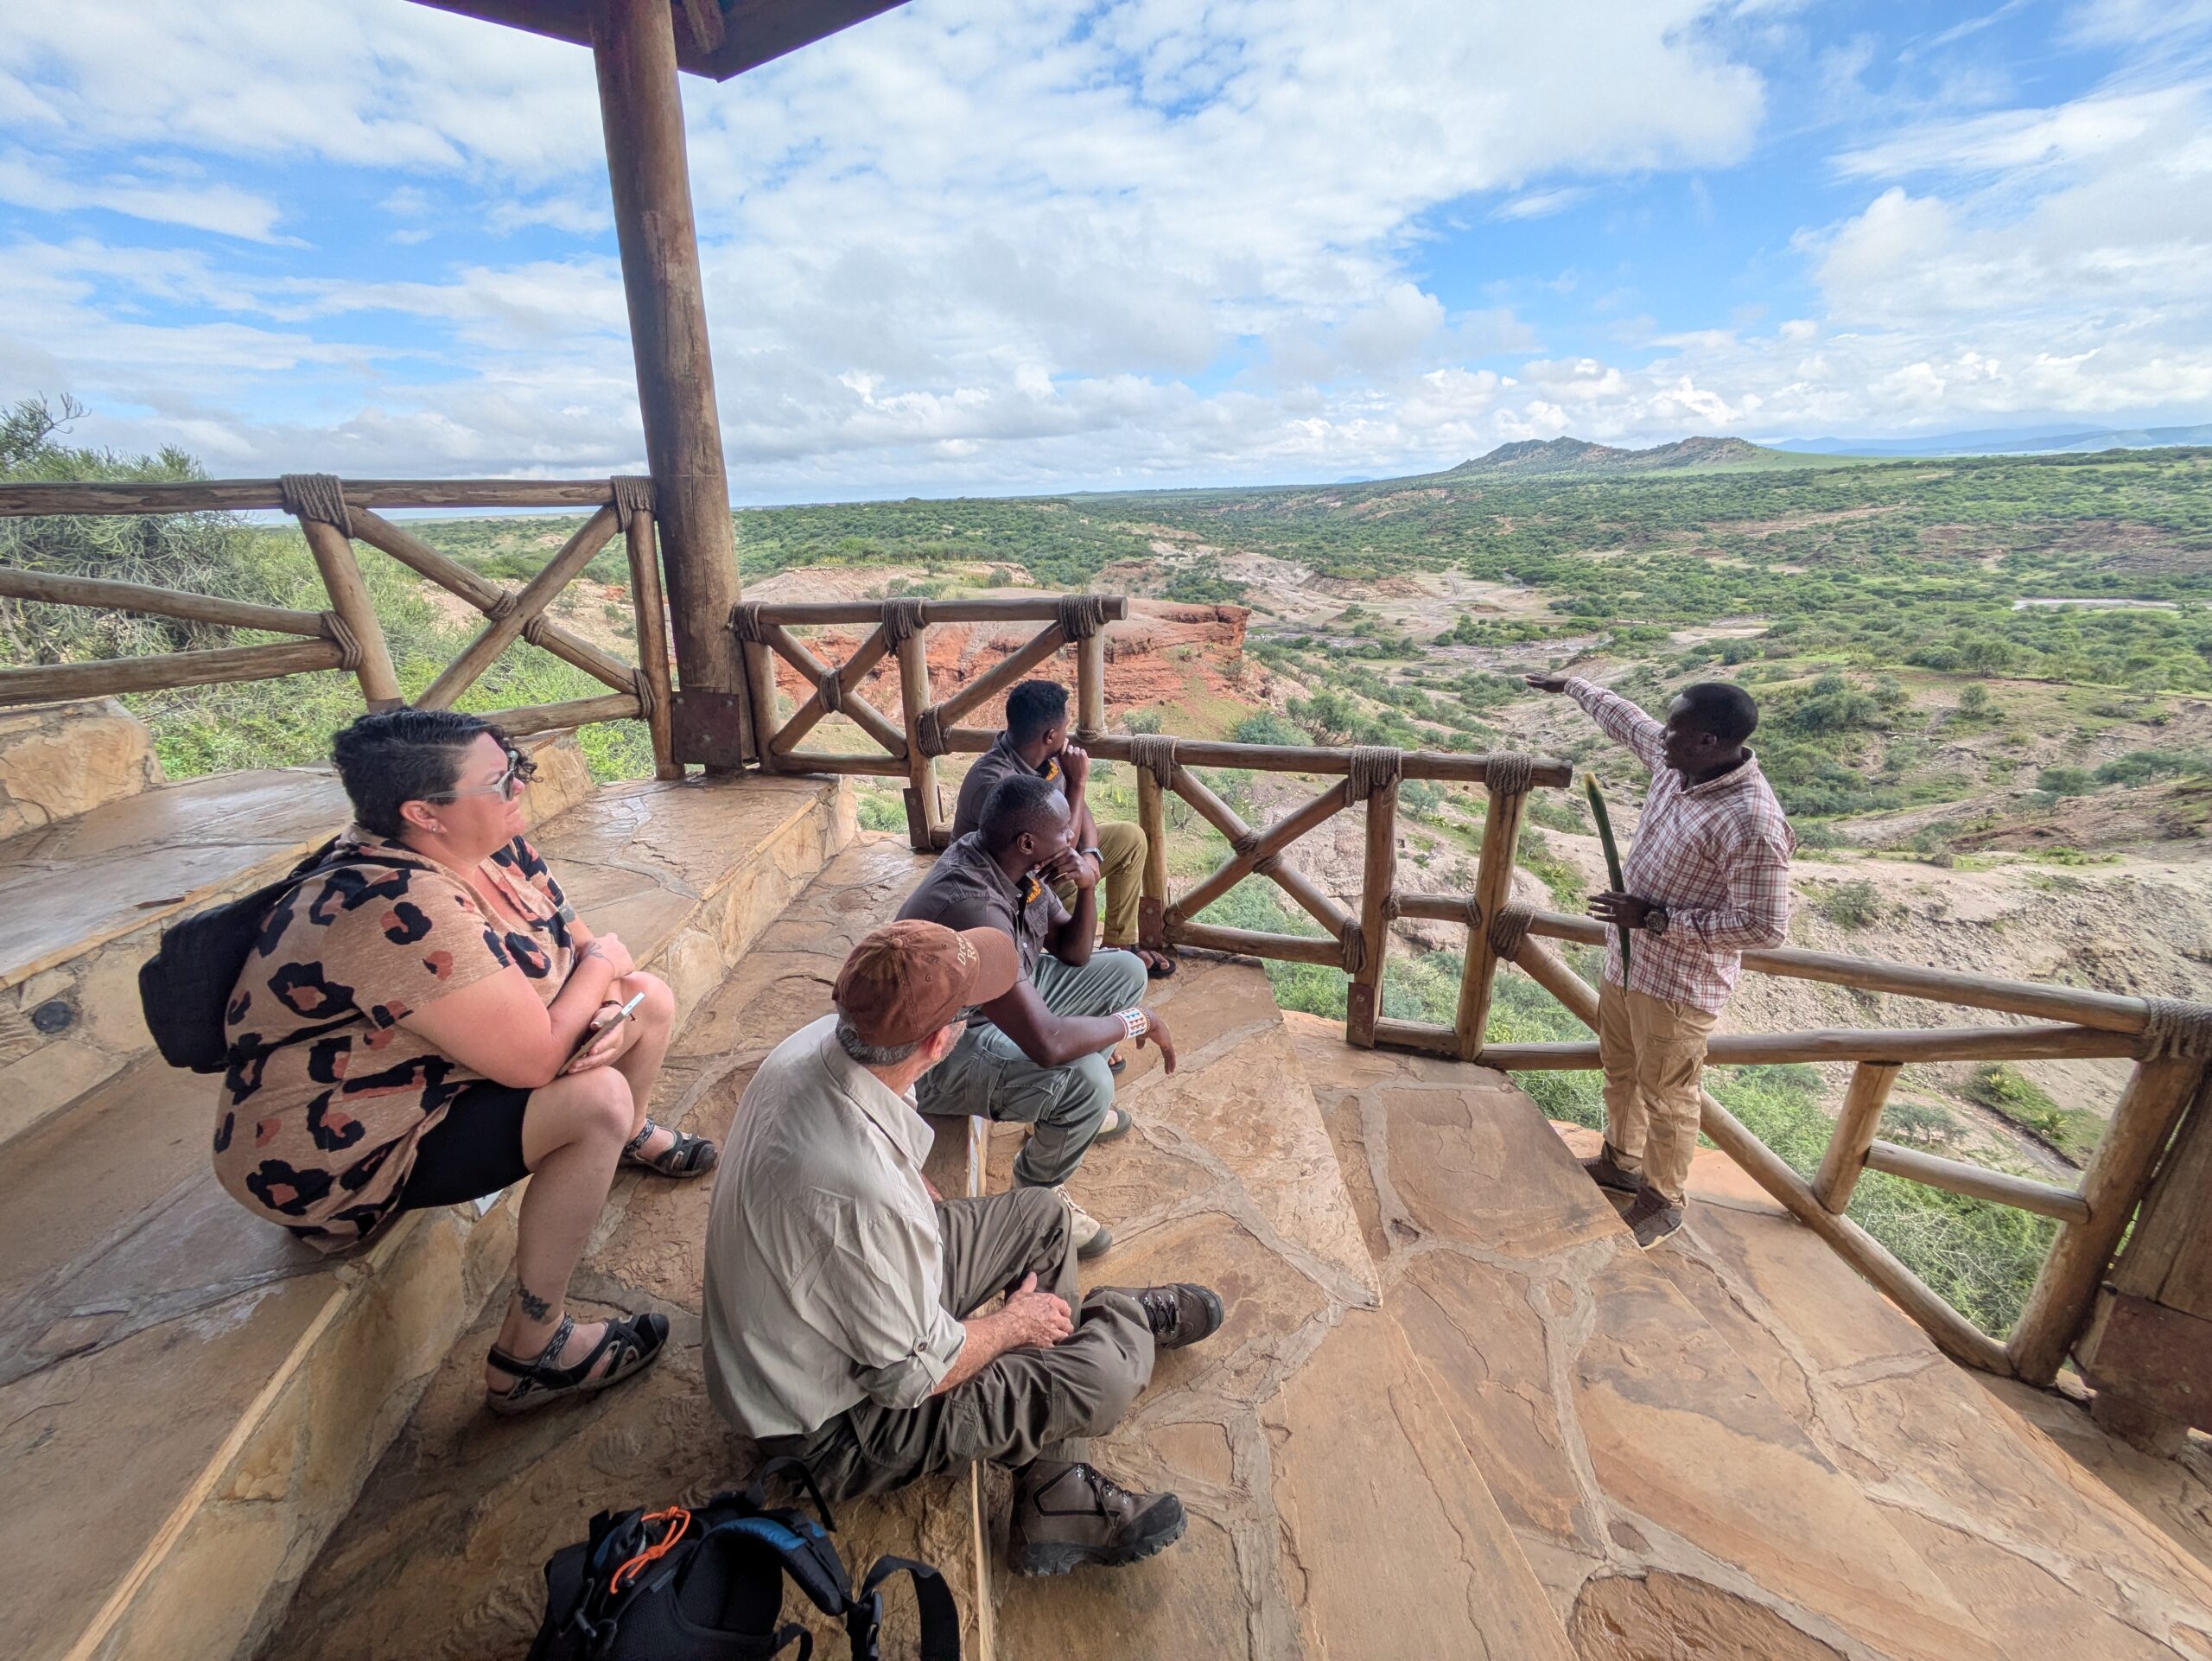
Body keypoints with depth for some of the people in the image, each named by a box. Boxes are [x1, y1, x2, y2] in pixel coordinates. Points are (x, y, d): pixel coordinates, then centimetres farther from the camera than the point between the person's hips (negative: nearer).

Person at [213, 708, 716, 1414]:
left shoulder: (490, 847, -9)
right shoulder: (406, 913, -36)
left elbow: (580, 943, 1)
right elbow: (532, 1059, -34)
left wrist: (612, 1010, -20)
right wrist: (601, 965, -18)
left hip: (439, 1061, 9)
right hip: (341, 1152, -8)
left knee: (649, 997, 5)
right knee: (596, 1100, -27)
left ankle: (631, 1138, 36)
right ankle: (531, 1355, -9)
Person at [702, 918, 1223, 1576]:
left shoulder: (817, 1040, -16)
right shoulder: (863, 1191, -41)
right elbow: (913, 1376, -25)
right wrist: (1011, 1324, -8)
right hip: (831, 1421, -8)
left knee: (1040, 1216, 9)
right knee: (1100, 1378, -18)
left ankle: (1054, 1500, 17)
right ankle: (1124, 1318, 21)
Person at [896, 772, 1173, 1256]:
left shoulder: (1016, 866, -10)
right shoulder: (971, 907, -38)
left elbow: (1072, 952, 4)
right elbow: (1048, 1044, -41)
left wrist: (1087, 888, -16)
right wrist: (1137, 1020, -25)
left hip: (1001, 1003, 9)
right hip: (941, 1054, -9)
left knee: (1125, 970, 8)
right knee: (1087, 1080, -31)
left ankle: (1078, 1110, 23)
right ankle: (1039, 1192, 1)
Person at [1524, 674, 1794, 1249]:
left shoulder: (1752, 824, -30)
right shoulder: (1678, 763, -6)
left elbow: (1764, 927, -26)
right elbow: (1626, 719, 14)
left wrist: (1655, 918, -26)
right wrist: (1570, 685, 26)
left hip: (1678, 983, -8)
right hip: (1625, 957, 8)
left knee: (1667, 1095, 13)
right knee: (1619, 1069, 26)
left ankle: (1661, 1202, 37)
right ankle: (1620, 1160, 50)